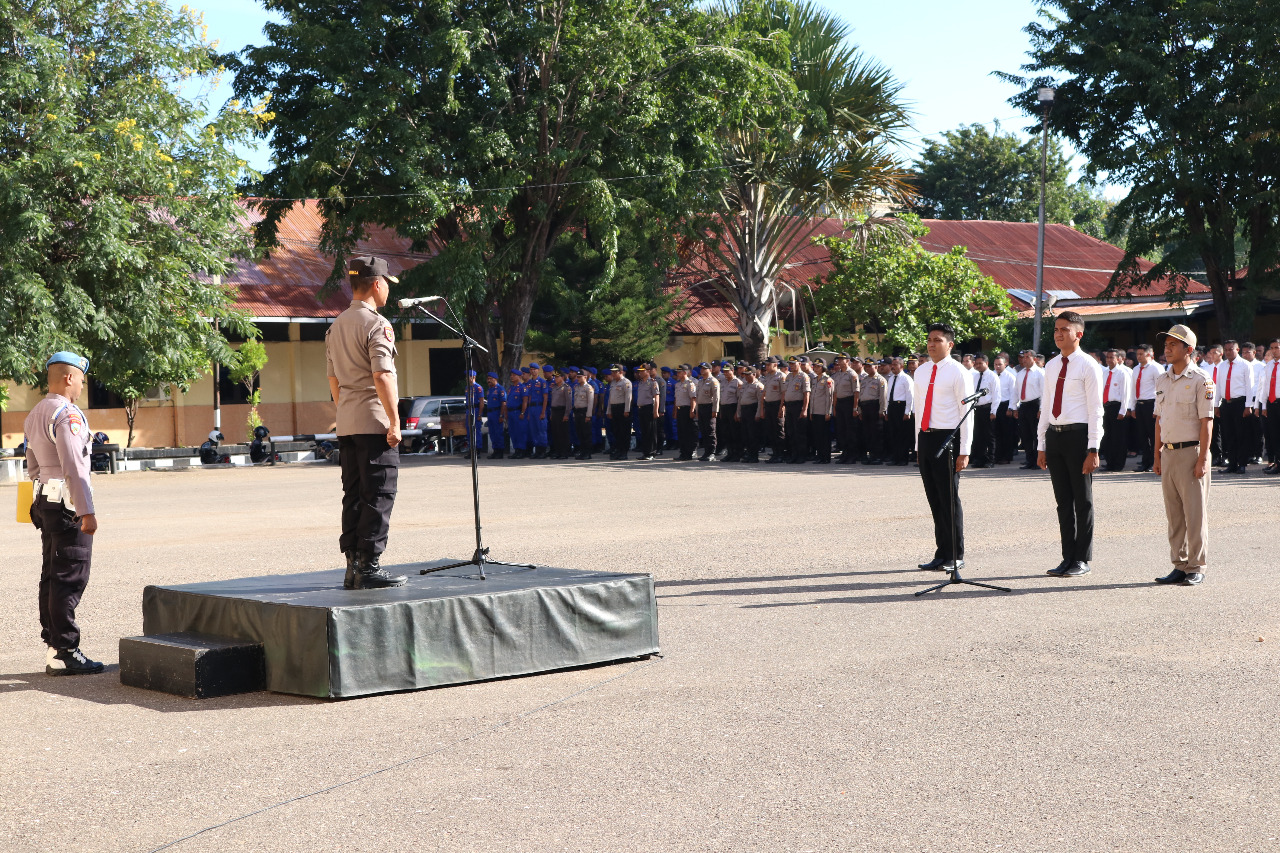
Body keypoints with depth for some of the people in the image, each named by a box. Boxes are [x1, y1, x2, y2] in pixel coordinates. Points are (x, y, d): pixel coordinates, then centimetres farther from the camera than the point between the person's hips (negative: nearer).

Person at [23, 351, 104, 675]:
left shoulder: (34, 415, 16)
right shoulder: (67, 414, -15)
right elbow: (74, 468, -21)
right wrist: (87, 512, -20)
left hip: (45, 503, 10)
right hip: (67, 504, -10)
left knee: (51, 578, 12)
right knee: (70, 580, -8)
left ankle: (52, 648, 16)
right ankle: (63, 653, -8)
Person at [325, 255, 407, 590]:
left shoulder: (336, 326, 15)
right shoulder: (376, 324, -11)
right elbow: (382, 376, -19)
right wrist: (394, 420, -18)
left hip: (346, 424, 8)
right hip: (374, 422, -8)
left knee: (353, 495, 10)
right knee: (379, 496, -5)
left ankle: (353, 568, 11)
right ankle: (369, 568, -7)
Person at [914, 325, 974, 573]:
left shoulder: (958, 373, -6)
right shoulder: (921, 373, 14)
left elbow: (966, 413, -9)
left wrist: (964, 452, -14)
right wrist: (918, 445, 16)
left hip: (947, 439, -7)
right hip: (925, 438, 7)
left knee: (949, 499, -4)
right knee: (934, 499, 9)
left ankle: (955, 557, 5)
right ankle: (941, 554, 16)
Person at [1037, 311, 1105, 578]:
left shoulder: (1088, 366, -6)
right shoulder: (1051, 366, 14)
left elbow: (1095, 409, -10)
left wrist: (1093, 449, -15)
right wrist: (1041, 445, 14)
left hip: (1078, 435, -6)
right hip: (1054, 435, 6)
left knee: (1083, 500, 1)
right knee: (1063, 500, 10)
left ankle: (1082, 560, 9)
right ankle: (1068, 558, 18)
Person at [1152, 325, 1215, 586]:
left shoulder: (1200, 381, -7)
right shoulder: (1162, 380, 13)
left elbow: (1206, 422, -10)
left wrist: (1202, 459, -15)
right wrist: (1157, 455, 13)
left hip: (1191, 452, -6)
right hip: (1168, 454, 6)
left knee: (1195, 512, -2)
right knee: (1173, 513, 8)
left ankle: (1196, 568, 4)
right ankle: (1179, 566, 15)